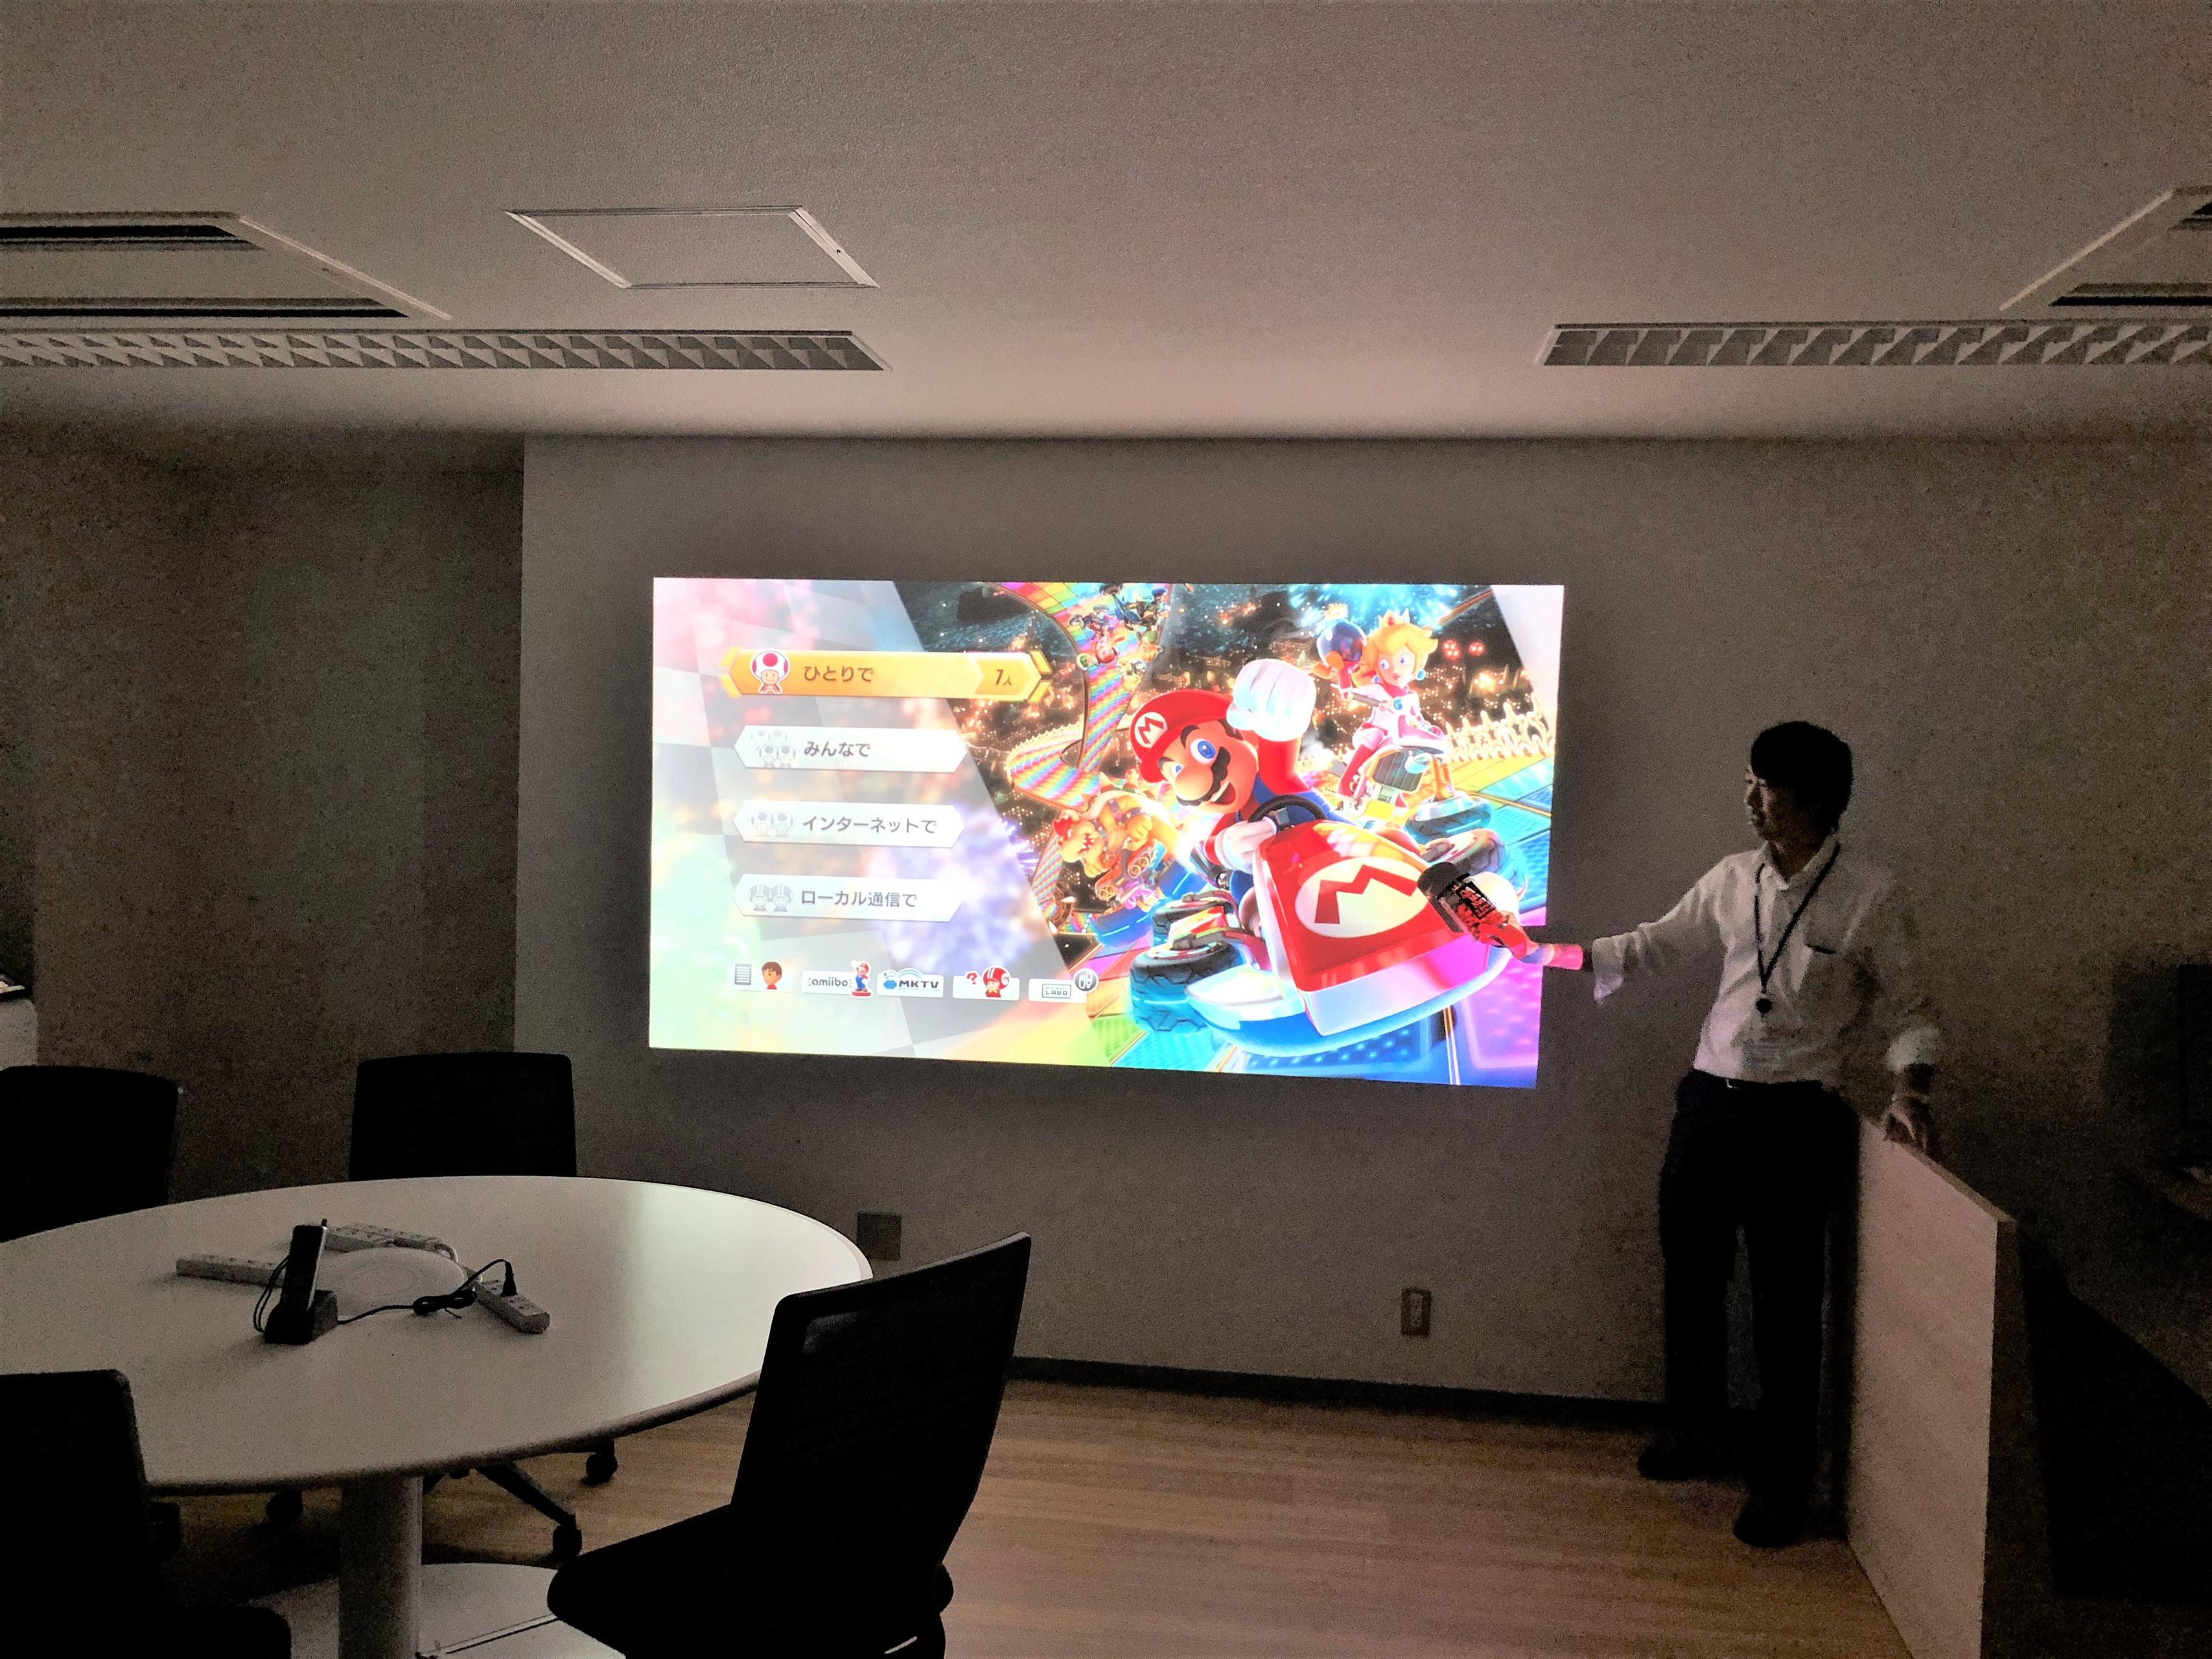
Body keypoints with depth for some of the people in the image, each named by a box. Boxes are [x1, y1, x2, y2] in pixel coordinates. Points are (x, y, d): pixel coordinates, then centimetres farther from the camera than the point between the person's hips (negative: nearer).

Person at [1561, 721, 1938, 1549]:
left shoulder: (1870, 896, -9)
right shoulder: (1733, 878, 3)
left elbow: (1907, 1009, -2)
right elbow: (1656, 945, 16)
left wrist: (1907, 1088, -19)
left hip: (1796, 1117, -5)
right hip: (1709, 1100, 5)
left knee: (1784, 1301, 1)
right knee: (1691, 1273, 15)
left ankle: (1781, 1481, 17)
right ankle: (1695, 1431, 36)